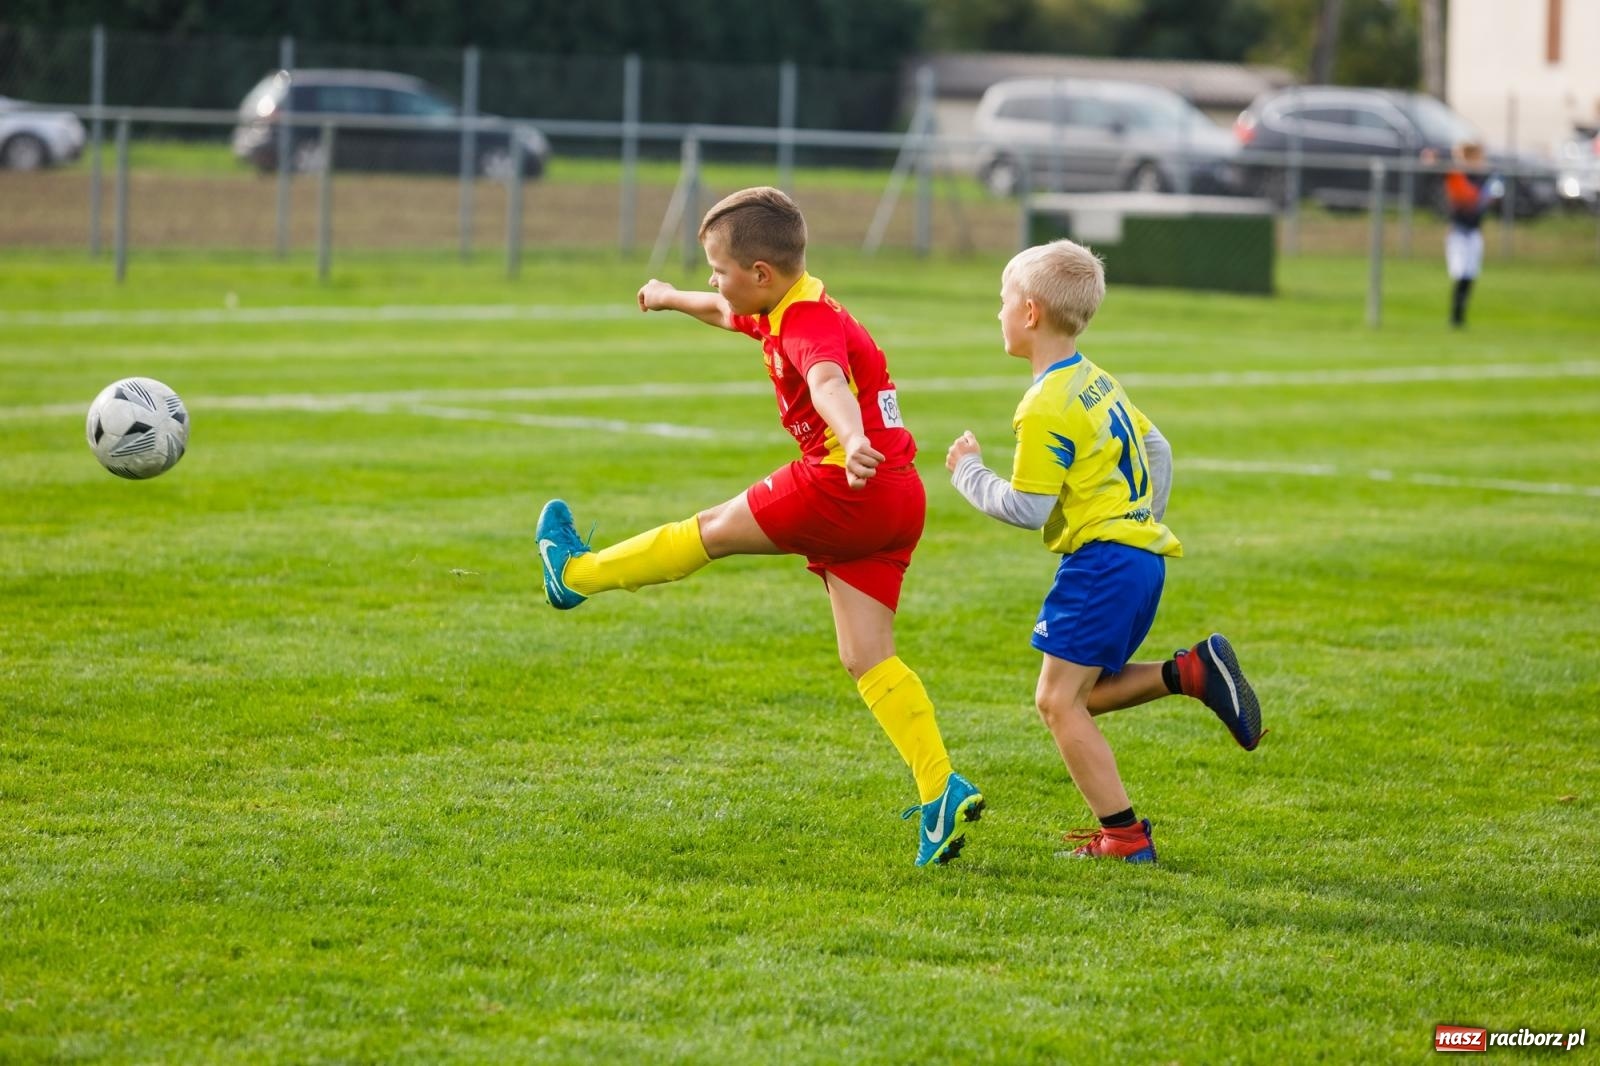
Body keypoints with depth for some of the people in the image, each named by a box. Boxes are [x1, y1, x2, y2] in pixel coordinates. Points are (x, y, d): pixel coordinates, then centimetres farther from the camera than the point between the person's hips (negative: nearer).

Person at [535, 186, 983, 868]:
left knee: (713, 530, 8)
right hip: (894, 501, 10)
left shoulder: (809, 322, -16)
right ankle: (941, 792, -5)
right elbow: (730, 315, 42)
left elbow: (828, 382, -39)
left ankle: (578, 574, 26)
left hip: (847, 486, -10)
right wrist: (673, 299, 61)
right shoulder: (785, 309, 17)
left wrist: (854, 442, -60)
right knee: (866, 659, 4)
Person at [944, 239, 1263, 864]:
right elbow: (1155, 451, 24)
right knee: (1084, 693, 16)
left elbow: (1027, 509, -17)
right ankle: (1194, 672, 1)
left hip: (1101, 560, -10)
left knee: (1058, 699, -5)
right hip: (1143, 553, 10)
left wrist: (969, 473, -2)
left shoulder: (1046, 408, -15)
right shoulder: (1098, 382, 14)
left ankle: (1124, 836, -6)